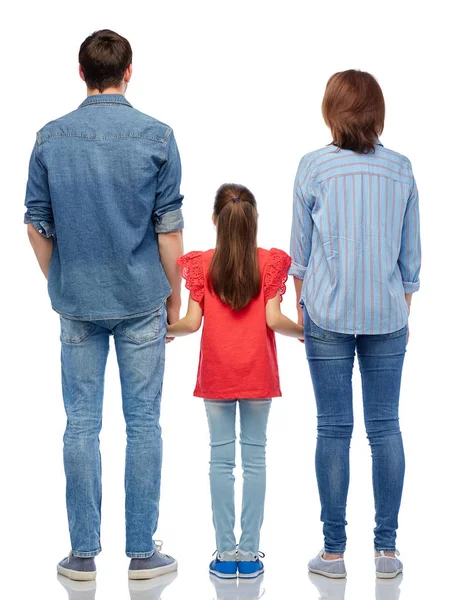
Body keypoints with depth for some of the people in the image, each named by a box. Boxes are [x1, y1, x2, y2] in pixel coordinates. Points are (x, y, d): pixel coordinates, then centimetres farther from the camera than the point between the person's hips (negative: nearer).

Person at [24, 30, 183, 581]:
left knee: (81, 423, 7)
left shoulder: (51, 138, 1)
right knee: (143, 422, 5)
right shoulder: (156, 136, -5)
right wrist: (174, 293, 7)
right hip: (141, 299, -1)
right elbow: (169, 226, -5)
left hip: (77, 301, 2)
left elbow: (37, 225, 4)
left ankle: (84, 552, 12)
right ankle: (141, 552, 10)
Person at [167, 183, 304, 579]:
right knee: (255, 455, 6)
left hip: (216, 374, 0)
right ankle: (249, 553, 7)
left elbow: (192, 322, -6)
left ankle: (226, 553, 7)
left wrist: (165, 331, 12)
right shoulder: (270, 262, -4)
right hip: (257, 373, 0)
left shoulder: (201, 264, -3)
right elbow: (274, 320, -9)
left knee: (221, 458, 5)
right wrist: (305, 331, 8)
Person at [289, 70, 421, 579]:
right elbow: (411, 254, 8)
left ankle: (334, 551, 9)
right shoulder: (401, 169, 3)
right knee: (385, 427, 7)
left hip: (328, 313, -2)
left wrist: (302, 303, 15)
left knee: (333, 428, 3)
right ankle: (386, 549, 12)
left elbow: (300, 248, 2)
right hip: (387, 314, 2)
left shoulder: (314, 166, -3)